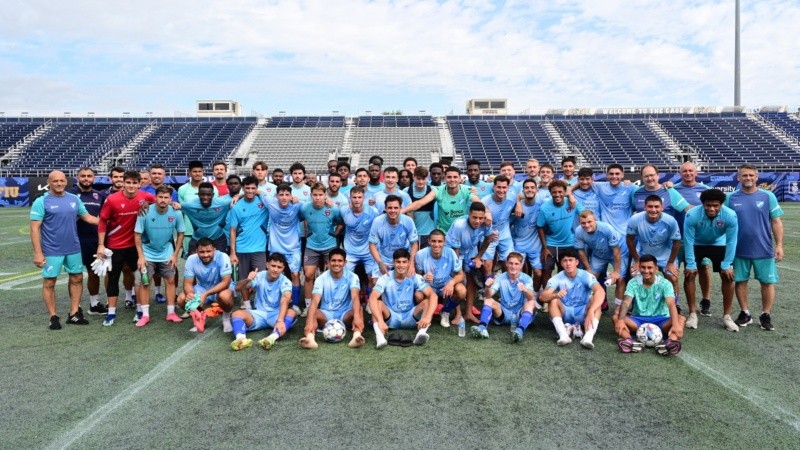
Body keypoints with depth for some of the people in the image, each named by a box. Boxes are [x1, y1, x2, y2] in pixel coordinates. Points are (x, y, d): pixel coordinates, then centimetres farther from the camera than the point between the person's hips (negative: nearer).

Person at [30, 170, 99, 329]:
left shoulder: (74, 199, 4)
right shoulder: (41, 202, -9)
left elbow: (88, 217, 11)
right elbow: (34, 228, -11)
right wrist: (38, 252, -16)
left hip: (73, 249, 5)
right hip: (52, 251, -5)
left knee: (77, 279, 10)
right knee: (49, 283, 3)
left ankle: (74, 314, 22)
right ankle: (53, 317, 15)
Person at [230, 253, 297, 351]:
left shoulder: (285, 281, -12)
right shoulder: (259, 277, -5)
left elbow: (285, 300, -31)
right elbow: (238, 288, -14)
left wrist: (280, 320, -49)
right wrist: (247, 280, -37)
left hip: (276, 315, -2)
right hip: (259, 314, 2)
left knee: (291, 313, -34)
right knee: (237, 314, -24)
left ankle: (272, 338, -57)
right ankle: (241, 338, -51)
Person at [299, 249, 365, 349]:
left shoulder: (352, 277, -8)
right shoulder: (321, 278, -8)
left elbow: (355, 297, -26)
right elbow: (315, 301, -22)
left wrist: (356, 317, -46)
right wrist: (310, 321, -41)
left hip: (345, 315, -1)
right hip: (326, 314, 1)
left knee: (358, 310, -32)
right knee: (312, 311, -30)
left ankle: (357, 336, -56)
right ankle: (310, 337, -54)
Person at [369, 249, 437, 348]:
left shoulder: (415, 278, -10)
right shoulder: (385, 278, -13)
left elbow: (433, 295, -23)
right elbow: (372, 298, -29)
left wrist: (428, 317, -41)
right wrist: (380, 320, -45)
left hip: (410, 317, 1)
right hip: (390, 317, -1)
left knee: (427, 302, -23)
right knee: (378, 303, -29)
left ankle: (422, 332, -45)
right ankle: (380, 335, -51)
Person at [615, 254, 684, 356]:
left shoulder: (665, 283, -5)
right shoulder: (633, 283, -1)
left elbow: (671, 304, -21)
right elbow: (626, 302, -16)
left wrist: (675, 325, -40)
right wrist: (621, 320, -36)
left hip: (660, 320, -1)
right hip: (638, 319, 1)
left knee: (680, 318, -30)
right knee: (616, 318, -27)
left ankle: (671, 342, -58)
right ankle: (628, 341, -55)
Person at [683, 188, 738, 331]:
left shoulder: (730, 216, -30)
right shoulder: (692, 215, -33)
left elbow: (731, 241, -19)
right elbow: (688, 241, -23)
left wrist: (726, 265, -18)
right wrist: (691, 265, -21)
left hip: (719, 245, 1)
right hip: (697, 245, -1)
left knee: (728, 276, -7)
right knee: (689, 275, -10)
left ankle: (726, 316, 6)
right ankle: (693, 314, 3)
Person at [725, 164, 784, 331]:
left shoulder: (768, 196, -1)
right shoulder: (731, 198, 1)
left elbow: (776, 222, 0)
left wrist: (779, 245, -5)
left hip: (764, 250, -1)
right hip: (739, 250, 1)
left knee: (767, 282, 4)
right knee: (740, 281, 8)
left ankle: (766, 315, 19)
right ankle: (745, 313, 23)